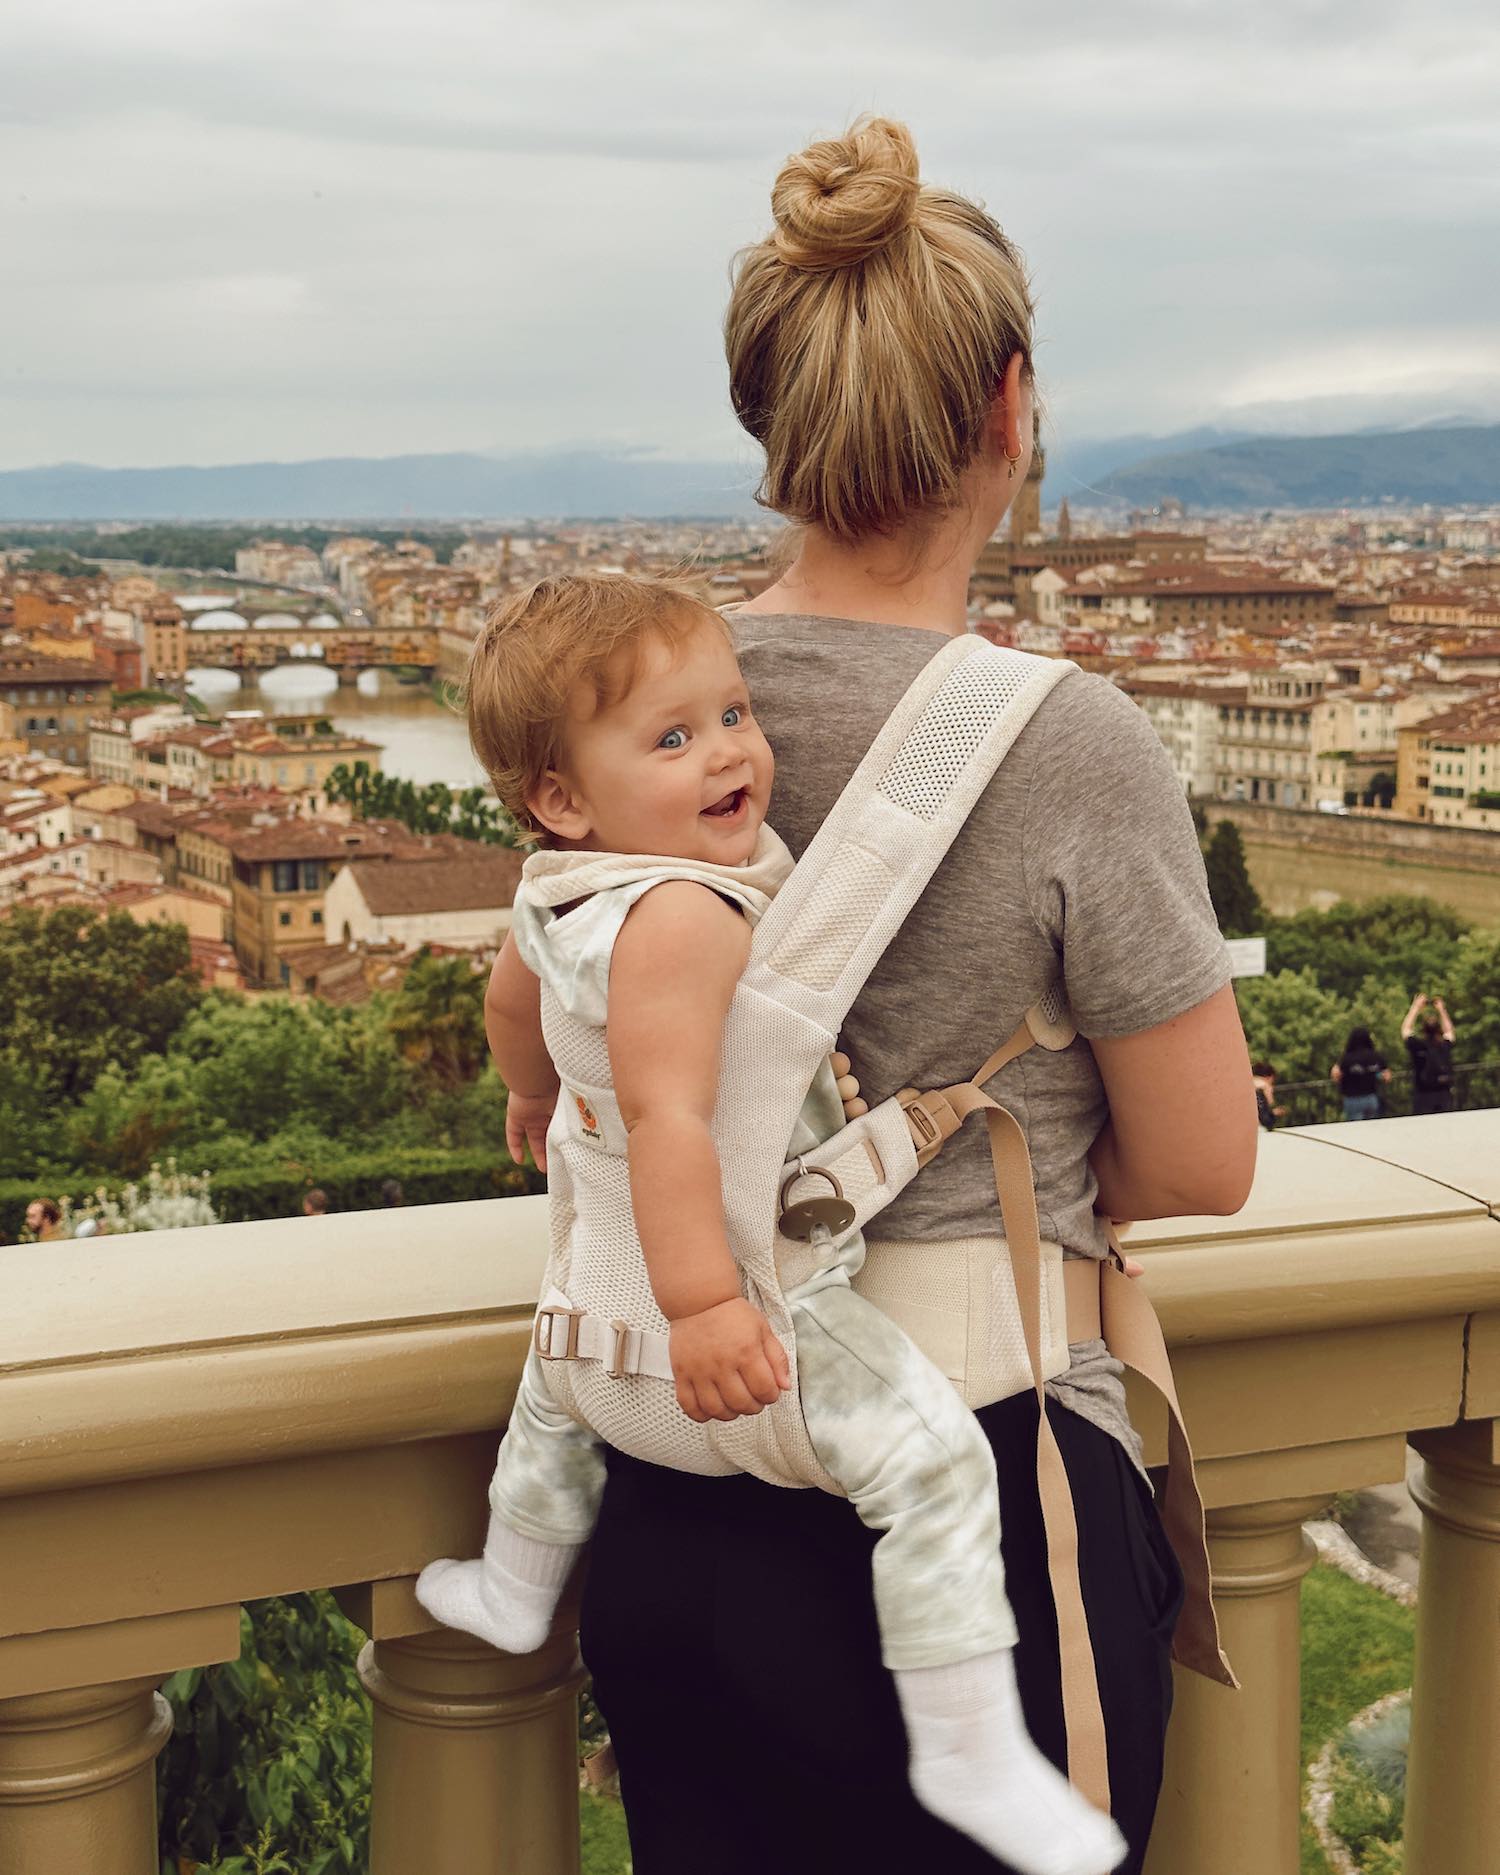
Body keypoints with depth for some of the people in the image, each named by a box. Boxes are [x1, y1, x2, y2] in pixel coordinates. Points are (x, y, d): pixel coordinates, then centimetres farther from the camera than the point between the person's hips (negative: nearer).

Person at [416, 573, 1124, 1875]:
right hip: (751, 1283, -10)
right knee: (931, 1453, -15)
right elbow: (667, 1114, -37)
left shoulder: (557, 890, 1)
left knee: (562, 1378, 38)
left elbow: (509, 997, 21)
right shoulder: (680, 915, -30)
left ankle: (513, 1588, 60)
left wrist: (533, 1096, 41)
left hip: (605, 1267, 10)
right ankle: (971, 1754, -13)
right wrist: (700, 1304, -39)